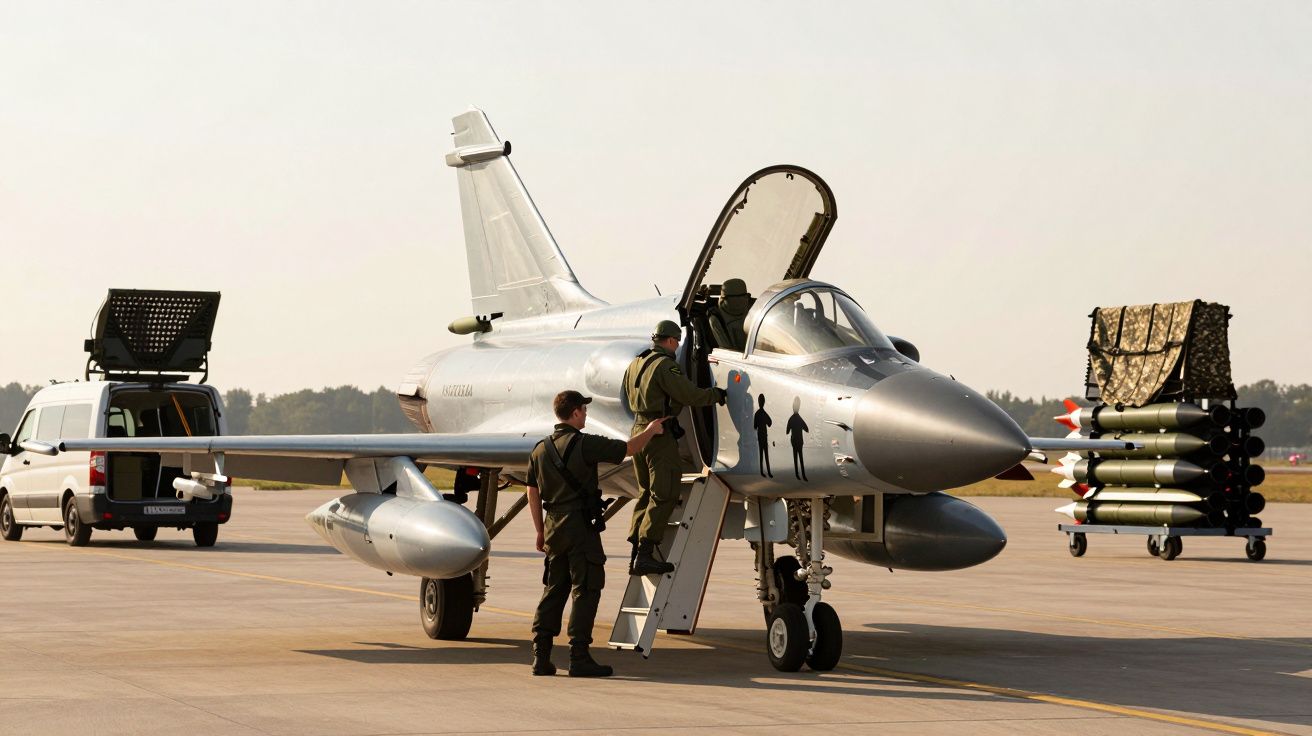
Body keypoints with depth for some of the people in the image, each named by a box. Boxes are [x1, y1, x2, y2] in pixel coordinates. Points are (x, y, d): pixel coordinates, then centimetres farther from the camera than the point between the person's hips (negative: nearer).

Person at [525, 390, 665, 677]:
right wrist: (650, 430, 14)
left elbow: (533, 493, 13)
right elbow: (628, 448, -4)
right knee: (585, 590, -3)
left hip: (554, 527, 7)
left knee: (554, 589, 12)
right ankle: (579, 657, -5)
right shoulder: (585, 444, -11)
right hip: (581, 525, -7)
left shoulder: (540, 449, 9)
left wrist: (540, 531, 21)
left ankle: (541, 656, 8)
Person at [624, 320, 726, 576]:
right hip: (659, 433, -9)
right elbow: (689, 395, -19)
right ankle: (645, 556, -14)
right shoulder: (665, 365, -14)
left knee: (646, 493, 16)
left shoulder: (636, 364, 14)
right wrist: (717, 395, -4)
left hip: (638, 430, 9)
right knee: (664, 495, -8)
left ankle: (636, 555, 13)